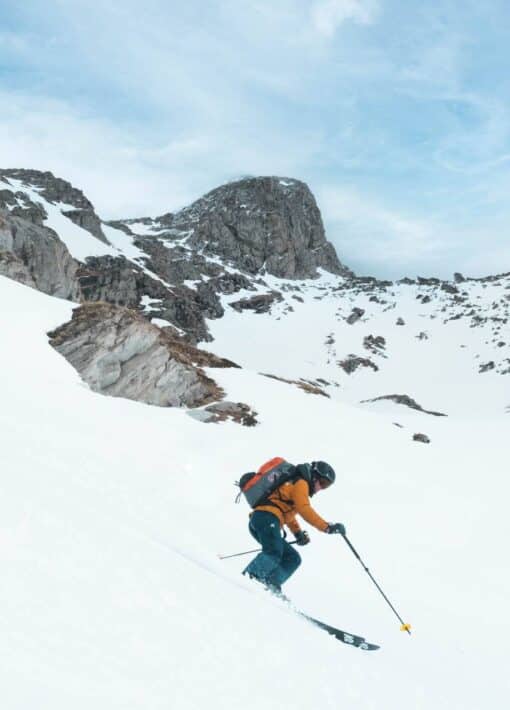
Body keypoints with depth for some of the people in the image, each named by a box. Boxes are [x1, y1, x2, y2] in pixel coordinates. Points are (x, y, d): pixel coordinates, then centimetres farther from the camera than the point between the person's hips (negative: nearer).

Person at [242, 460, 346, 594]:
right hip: (267, 518, -10)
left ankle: (270, 585, -10)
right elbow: (304, 509, -10)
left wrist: (298, 532, 22)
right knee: (274, 553, -28)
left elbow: (289, 513, 37)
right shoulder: (300, 483, 4)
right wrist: (327, 527, -12)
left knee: (293, 558, 6)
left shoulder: (294, 485, 33)